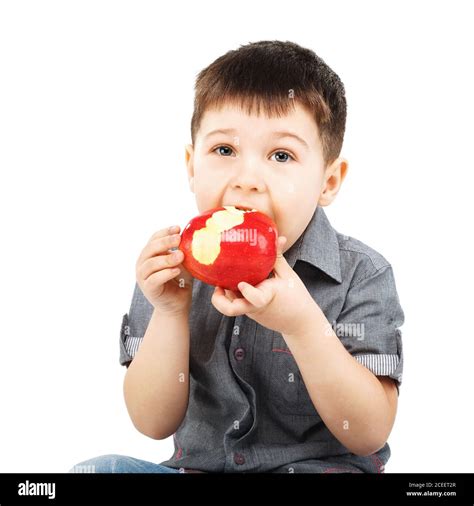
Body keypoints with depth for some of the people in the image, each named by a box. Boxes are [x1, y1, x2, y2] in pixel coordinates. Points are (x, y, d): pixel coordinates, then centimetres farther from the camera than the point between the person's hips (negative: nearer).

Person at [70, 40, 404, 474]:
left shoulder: (361, 276, -13)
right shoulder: (174, 267, -5)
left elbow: (369, 434, -16)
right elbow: (153, 423, -5)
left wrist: (303, 325, -30)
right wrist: (169, 312, -20)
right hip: (198, 463, 2)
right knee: (99, 468, -21)